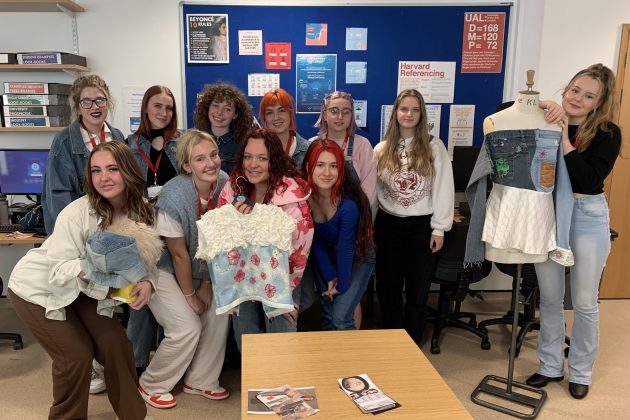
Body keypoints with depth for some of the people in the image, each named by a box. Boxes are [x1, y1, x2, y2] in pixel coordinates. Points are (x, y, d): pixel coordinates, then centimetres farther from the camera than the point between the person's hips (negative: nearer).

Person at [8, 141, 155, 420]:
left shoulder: (141, 213, -16)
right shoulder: (76, 214, -31)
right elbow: (58, 272, -27)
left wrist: (146, 282, -32)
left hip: (83, 290, 5)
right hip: (38, 289, -4)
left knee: (116, 345, -3)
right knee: (77, 355, -8)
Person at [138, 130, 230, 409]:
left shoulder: (223, 182, -14)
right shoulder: (175, 197, -30)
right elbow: (179, 254, -20)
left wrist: (206, 284, -5)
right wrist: (190, 296, -9)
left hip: (196, 267, 6)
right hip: (160, 266, -6)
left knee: (219, 312, -4)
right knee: (188, 328, -11)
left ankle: (200, 380, 18)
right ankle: (152, 386, 16)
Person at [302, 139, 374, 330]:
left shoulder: (348, 204, -33)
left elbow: (345, 249, -23)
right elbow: (316, 241, -10)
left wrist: (342, 285, -12)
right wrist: (329, 276, -11)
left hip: (357, 259, -4)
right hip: (325, 258, 4)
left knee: (340, 319, -10)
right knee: (327, 314, 9)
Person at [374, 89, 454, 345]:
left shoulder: (434, 147, -2)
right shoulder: (382, 149, 5)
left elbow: (443, 188, -4)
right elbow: (372, 189, 6)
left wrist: (439, 228, -8)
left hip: (422, 226, -2)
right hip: (388, 225, 2)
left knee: (418, 290, 7)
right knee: (387, 287, 9)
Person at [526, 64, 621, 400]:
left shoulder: (608, 134, -5)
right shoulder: (546, 125, -1)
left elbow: (590, 179, -18)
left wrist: (565, 140, -21)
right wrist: (540, 105, -16)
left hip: (587, 217, -2)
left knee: (584, 302, 9)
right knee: (549, 298, 13)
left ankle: (580, 372, 30)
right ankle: (550, 366, 30)